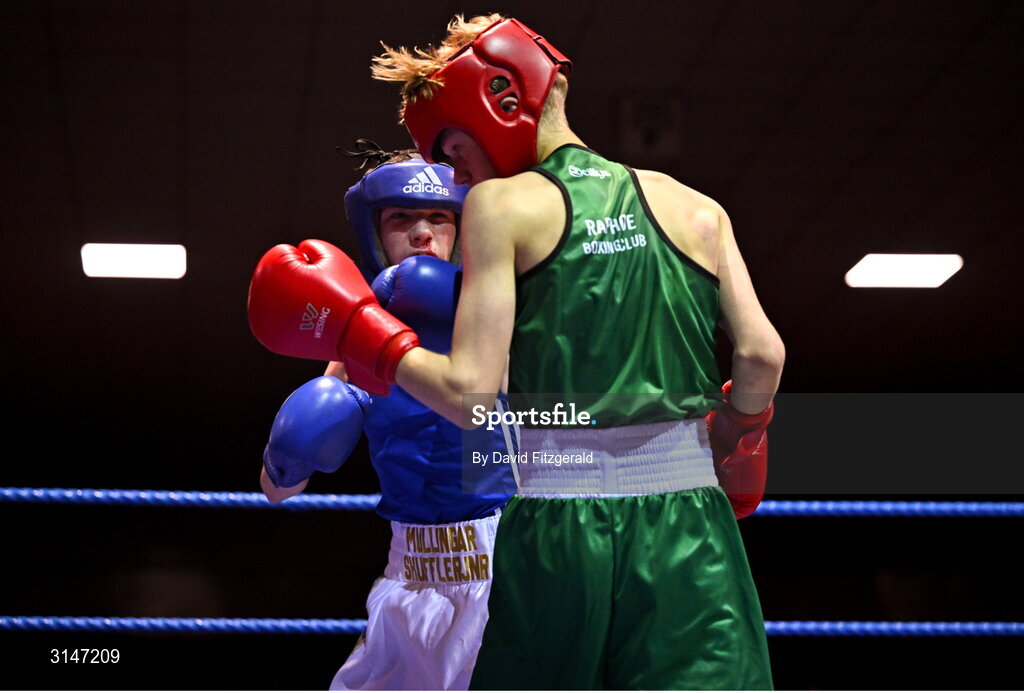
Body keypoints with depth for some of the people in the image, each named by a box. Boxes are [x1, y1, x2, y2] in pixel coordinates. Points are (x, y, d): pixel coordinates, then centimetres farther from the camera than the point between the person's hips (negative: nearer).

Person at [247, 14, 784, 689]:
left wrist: (360, 331, 7)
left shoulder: (501, 205, 2)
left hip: (556, 523, -2)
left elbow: (471, 394, -7)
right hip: (686, 522, 2)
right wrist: (736, 441, 21)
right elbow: (763, 356, 1)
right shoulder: (697, 210, 12)